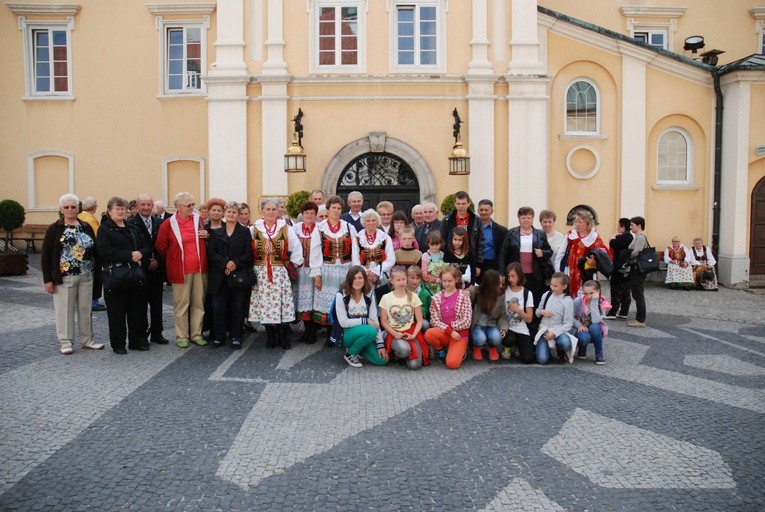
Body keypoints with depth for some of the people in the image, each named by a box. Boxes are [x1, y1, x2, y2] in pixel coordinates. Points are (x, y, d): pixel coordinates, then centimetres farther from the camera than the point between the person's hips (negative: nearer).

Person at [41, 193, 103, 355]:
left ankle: (87, 339, 22)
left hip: (86, 276, 3)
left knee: (85, 308, 11)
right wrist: (48, 279, -9)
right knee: (65, 309, 4)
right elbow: (45, 256, -4)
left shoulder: (86, 227, 7)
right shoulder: (54, 229, -3)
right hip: (64, 277, -3)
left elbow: (95, 250, 9)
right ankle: (66, 342, 16)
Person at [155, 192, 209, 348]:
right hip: (180, 270, -3)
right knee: (181, 304, 4)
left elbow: (206, 241, 18)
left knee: (199, 302, 9)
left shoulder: (199, 219, 3)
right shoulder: (168, 224, -8)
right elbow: (161, 247, 1)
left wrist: (207, 235, -3)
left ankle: (196, 334, 19)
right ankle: (182, 336, 15)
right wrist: (174, 257, 9)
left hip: (199, 268, 4)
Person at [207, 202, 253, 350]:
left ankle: (236, 338, 12)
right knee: (218, 308, 1)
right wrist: (225, 264, -14)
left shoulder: (245, 232, 5)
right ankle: (219, 337, 12)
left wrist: (236, 264, -15)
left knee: (238, 308, 2)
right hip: (219, 277, 2)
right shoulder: (215, 233, 10)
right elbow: (211, 253, 1)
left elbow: (249, 253, -2)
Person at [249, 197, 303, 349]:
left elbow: (297, 248, 6)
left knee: (281, 303, -4)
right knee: (264, 303, 2)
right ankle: (270, 337, 14)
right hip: (260, 273, 1)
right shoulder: (254, 229, 5)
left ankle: (284, 337, 7)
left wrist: (292, 264, 5)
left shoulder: (286, 229, 2)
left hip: (280, 273, -1)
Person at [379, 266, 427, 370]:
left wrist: (413, 335, -13)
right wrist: (395, 334, -14)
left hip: (411, 332, 1)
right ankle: (396, 354, 0)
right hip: (394, 333, -1)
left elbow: (419, 320, 2)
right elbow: (383, 321, 1)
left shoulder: (413, 296, 2)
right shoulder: (386, 298, 0)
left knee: (414, 365, -19)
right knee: (404, 349, -36)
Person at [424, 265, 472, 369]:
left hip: (459, 333, -3)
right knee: (429, 334, -32)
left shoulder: (463, 296, -4)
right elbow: (434, 321, -3)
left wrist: (450, 326, -8)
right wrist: (450, 331, -16)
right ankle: (441, 350, 1)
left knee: (452, 363, -25)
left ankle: (459, 350, 12)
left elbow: (467, 321, -10)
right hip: (444, 333, 3)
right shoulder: (436, 297, 3)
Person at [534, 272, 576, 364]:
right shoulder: (546, 295, 2)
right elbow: (537, 311, 15)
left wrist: (554, 333, -21)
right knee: (542, 359, -17)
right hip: (544, 329, 2)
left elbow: (568, 323, -10)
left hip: (558, 330, -2)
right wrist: (542, 312, -9)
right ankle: (547, 347, 19)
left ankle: (560, 351, 1)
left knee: (566, 344, -37)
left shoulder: (568, 301, -9)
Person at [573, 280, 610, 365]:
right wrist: (579, 325, -26)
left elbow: (595, 321, -31)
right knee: (584, 338, -36)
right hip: (581, 330, 0)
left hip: (596, 330, 0)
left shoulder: (602, 302, -16)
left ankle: (599, 354, -14)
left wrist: (594, 301, -33)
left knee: (594, 327, -36)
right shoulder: (578, 301, -15)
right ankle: (582, 349, 4)